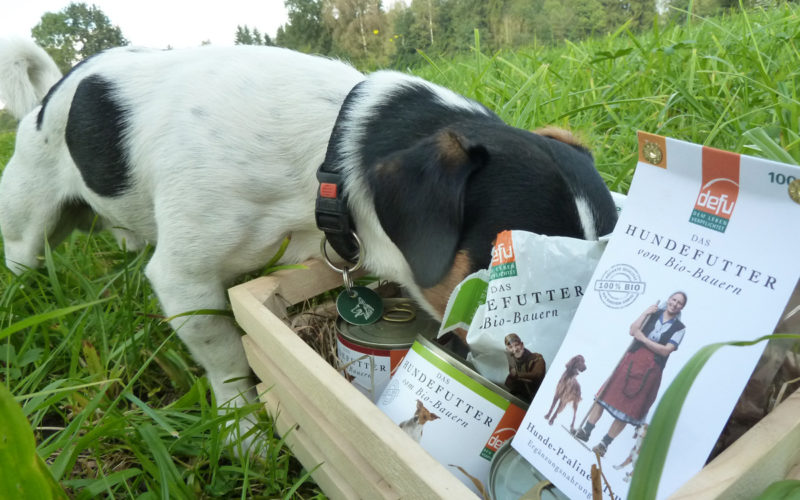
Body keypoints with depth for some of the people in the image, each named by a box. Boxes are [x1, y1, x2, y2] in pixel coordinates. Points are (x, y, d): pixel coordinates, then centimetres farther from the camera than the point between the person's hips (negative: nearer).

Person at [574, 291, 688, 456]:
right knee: (606, 393, 0)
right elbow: (632, 331, -3)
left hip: (649, 370, -2)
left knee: (628, 409, 3)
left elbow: (665, 350, -9)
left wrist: (643, 338, -11)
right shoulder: (653, 314, 8)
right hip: (630, 361, 2)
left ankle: (604, 443, 13)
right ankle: (586, 430, 10)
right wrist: (645, 312, -8)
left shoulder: (680, 328, 1)